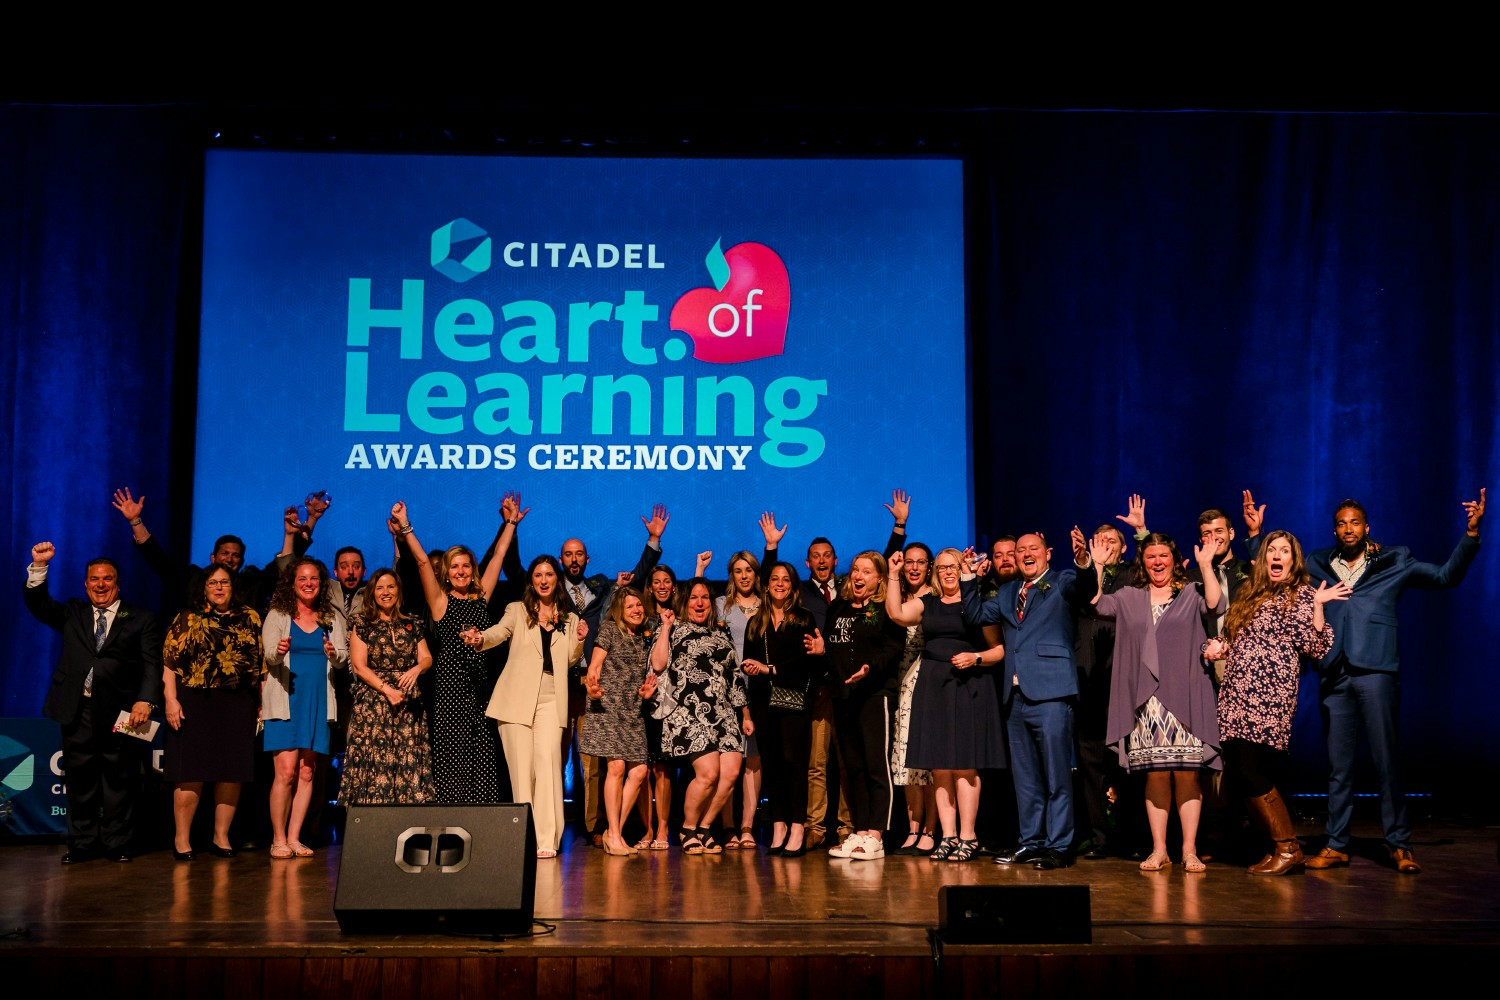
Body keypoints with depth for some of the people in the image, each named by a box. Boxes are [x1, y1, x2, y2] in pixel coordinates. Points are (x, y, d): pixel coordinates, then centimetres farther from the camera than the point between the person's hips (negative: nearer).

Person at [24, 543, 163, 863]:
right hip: (78, 710, 3)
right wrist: (39, 566, -9)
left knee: (119, 781, 1)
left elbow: (152, 664, -1)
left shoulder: (141, 620, 7)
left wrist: (146, 701, -16)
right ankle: (81, 844, 16)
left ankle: (116, 844, 9)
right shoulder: (73, 614, 19)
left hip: (121, 712, -3)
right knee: (79, 781, 7)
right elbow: (38, 603, 5)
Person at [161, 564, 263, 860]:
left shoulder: (249, 618, 12)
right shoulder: (187, 620, 7)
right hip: (195, 703, -2)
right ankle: (181, 839, 4)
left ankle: (221, 837, 13)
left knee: (232, 773, 3)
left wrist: (261, 702, 4)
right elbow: (169, 662, 0)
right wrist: (170, 700, -11)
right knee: (191, 772, -4)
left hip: (238, 705, 2)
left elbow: (260, 661, 11)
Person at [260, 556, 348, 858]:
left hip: (318, 702, 3)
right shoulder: (277, 615, 4)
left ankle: (294, 838, 9)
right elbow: (268, 655, -7)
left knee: (307, 773, 2)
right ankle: (278, 839, -1)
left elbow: (345, 658, 7)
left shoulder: (331, 618, 12)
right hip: (285, 700, -3)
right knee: (286, 771, -10)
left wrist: (334, 654, -15)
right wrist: (278, 652, -29)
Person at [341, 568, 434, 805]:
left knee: (409, 763, -4)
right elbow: (359, 666, -1)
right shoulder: (362, 624, 6)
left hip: (409, 705, 2)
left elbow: (427, 658, 9)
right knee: (374, 763, -9)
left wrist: (417, 668, -15)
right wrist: (386, 689, -12)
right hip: (372, 703, -2)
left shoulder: (412, 625, 14)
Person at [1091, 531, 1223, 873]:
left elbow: (1215, 605, -9)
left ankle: (1189, 850, 3)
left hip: (1184, 698, -2)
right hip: (1145, 700, 2)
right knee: (1155, 774, 2)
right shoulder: (1129, 598, 15)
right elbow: (1098, 604, 2)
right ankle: (1159, 850, 9)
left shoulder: (1190, 593, 9)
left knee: (1187, 773, -3)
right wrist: (1098, 565, -1)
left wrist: (1206, 565, -11)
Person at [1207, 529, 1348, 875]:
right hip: (1237, 696, 7)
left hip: (1268, 699, -7)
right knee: (1244, 775, 2)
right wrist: (1220, 648, 9)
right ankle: (1280, 848, 10)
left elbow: (1317, 647, -7)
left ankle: (1288, 849, -3)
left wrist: (1318, 605, -15)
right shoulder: (1251, 597, 22)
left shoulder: (1300, 596, 3)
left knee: (1252, 774, -13)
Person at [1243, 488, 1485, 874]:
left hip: (1376, 673, -3)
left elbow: (1446, 576, 7)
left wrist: (1471, 533, -3)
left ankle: (1399, 845, 6)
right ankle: (1336, 845, 12)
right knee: (1338, 764, 7)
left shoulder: (1394, 563, 8)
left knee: (1385, 761, -3)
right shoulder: (1319, 565, 14)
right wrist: (1256, 534, 11)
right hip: (1334, 676, 3)